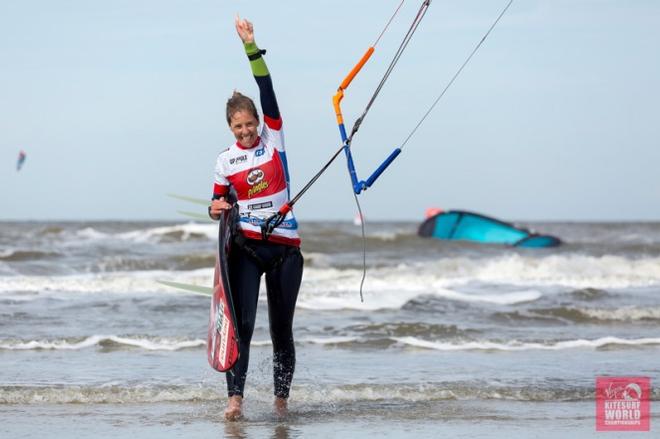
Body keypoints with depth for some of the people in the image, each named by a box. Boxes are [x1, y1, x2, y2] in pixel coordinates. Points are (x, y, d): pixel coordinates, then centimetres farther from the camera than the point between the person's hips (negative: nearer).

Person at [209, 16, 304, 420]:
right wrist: (216, 209, -9)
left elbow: (268, 92, -8)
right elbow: (219, 204, 16)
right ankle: (235, 398, -17)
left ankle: (281, 400, 15)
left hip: (285, 248, 0)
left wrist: (252, 47, -14)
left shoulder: (274, 139, 3)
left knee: (282, 329, 5)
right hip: (246, 249, 0)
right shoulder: (225, 161, 6)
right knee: (242, 323, -12)